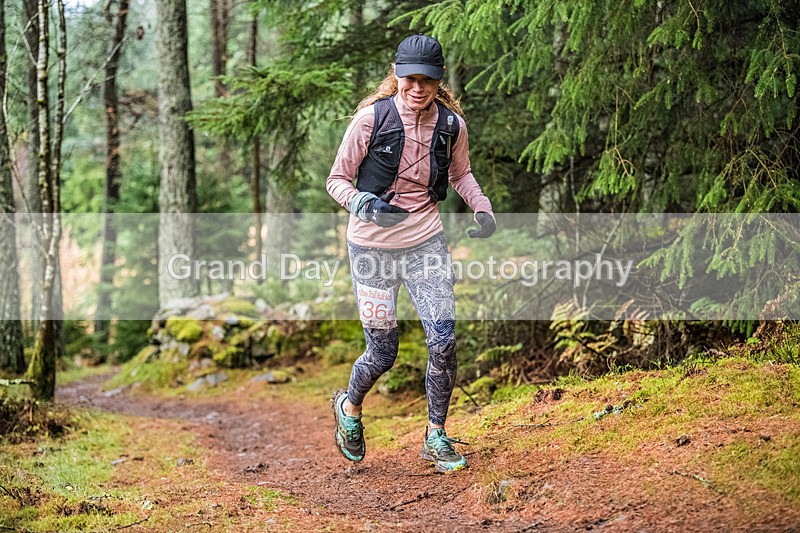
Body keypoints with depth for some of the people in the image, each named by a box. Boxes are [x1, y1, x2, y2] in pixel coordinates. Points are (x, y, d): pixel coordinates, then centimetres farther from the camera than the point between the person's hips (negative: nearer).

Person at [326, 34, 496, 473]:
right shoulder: (371, 119, -12)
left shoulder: (452, 124, -2)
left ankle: (435, 437, 10)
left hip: (425, 241, 3)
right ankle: (349, 407, 36)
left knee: (444, 341, -9)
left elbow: (460, 173, 18)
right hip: (372, 245, -2)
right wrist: (359, 202, -25)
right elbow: (337, 180, -4)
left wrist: (482, 208, 0)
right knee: (382, 354, 3)